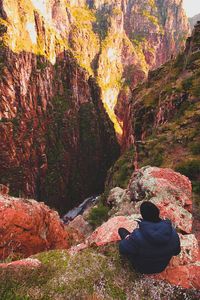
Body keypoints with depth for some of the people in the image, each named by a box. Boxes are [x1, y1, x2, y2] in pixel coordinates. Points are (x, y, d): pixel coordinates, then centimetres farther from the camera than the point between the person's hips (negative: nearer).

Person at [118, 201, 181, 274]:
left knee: (121, 230, 5)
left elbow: (123, 250, -21)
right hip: (162, 267, 4)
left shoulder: (137, 236, -39)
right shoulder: (172, 232, -26)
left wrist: (127, 238, -2)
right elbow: (176, 252, -7)